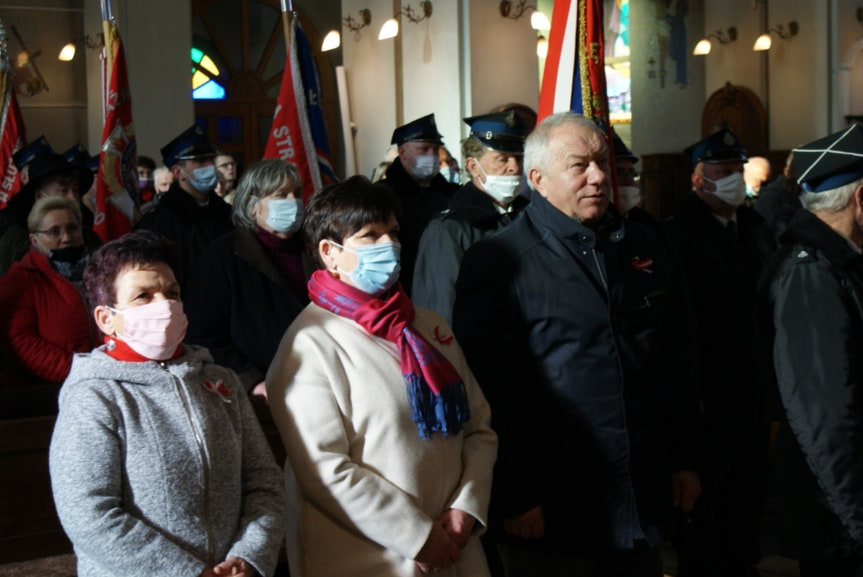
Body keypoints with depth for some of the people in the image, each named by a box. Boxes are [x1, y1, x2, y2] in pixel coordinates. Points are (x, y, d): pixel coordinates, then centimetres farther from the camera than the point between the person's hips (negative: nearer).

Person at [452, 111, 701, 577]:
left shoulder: (645, 249, 10)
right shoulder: (496, 263, -10)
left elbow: (678, 365, 16)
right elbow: (488, 391, -13)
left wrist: (685, 460, 13)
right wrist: (514, 498, -14)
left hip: (646, 499, 6)